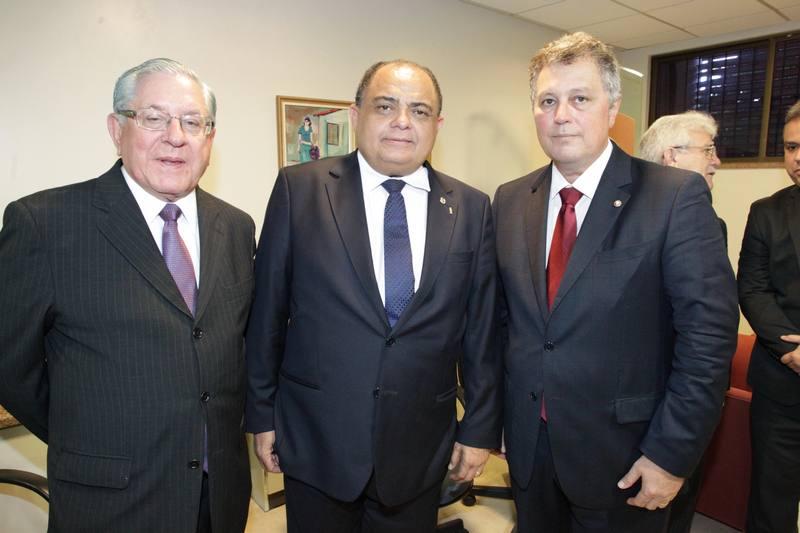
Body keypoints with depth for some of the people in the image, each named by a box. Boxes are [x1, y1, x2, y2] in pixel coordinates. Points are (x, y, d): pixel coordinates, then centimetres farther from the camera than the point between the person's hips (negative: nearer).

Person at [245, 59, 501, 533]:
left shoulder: (471, 209, -1)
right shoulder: (300, 189, -6)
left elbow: (481, 329, 2)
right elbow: (268, 310, -2)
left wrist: (480, 428, 5)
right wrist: (262, 414, 2)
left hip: (421, 447, 2)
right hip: (317, 441, -1)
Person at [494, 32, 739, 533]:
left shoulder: (677, 196, -12)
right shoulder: (510, 200, 0)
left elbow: (709, 330, -13)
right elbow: (501, 313, 5)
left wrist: (672, 453, -13)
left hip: (623, 457, -3)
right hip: (528, 444, 4)